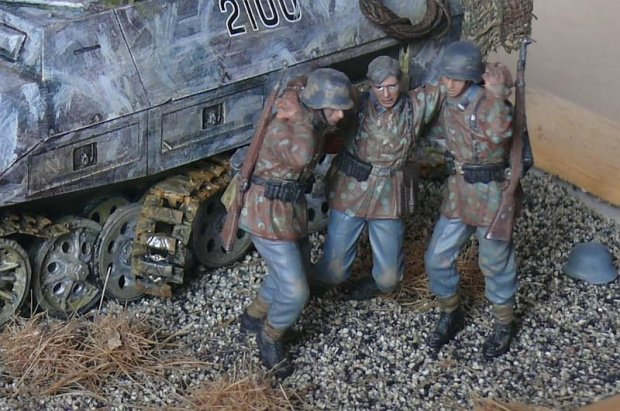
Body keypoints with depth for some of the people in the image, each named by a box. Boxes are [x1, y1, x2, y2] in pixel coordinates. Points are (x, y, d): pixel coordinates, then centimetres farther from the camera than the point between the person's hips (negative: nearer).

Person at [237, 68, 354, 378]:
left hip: (292, 209, 9)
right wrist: (298, 117, -36)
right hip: (268, 216, -9)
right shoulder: (282, 128, -29)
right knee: (295, 292, -5)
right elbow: (302, 157, -52)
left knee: (299, 269, 25)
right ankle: (269, 338, 23)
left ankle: (253, 317, 46)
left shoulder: (314, 123, -3)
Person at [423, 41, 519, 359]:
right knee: (437, 259, 10)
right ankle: (451, 315, 33)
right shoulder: (447, 105, 2)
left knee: (496, 264, 9)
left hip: (491, 195, -7)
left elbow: (500, 133, -41)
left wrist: (497, 95, -41)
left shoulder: (488, 102, -19)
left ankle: (504, 324, 30)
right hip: (458, 192, 7)